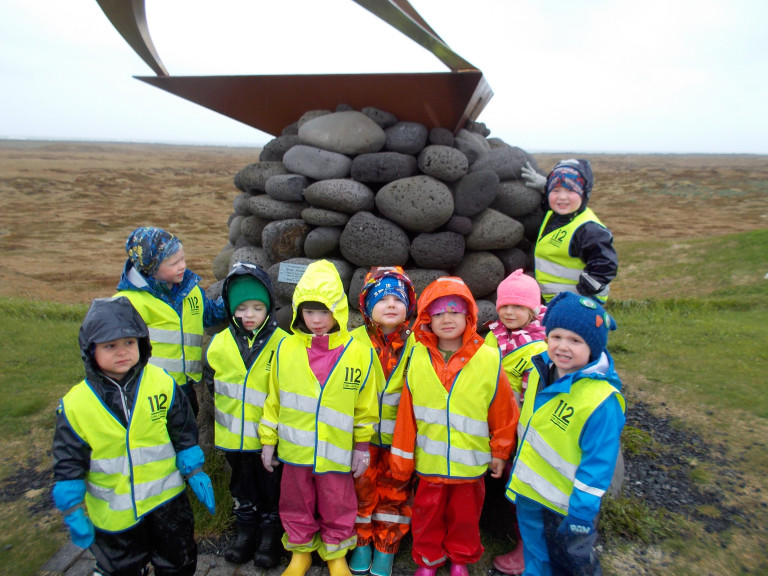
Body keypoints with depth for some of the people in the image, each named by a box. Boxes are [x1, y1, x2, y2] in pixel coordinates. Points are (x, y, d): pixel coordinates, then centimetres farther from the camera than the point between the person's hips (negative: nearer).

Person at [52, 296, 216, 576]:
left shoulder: (163, 384, -14)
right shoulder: (75, 405, -15)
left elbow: (185, 434, -5)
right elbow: (68, 463, -6)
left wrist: (196, 474, -5)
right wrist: (73, 512, -7)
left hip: (167, 501, 0)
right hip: (113, 512, 0)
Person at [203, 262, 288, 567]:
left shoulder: (281, 343, -14)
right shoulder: (220, 343, -4)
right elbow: (210, 380, 11)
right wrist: (229, 406, 9)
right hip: (234, 433, 3)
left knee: (271, 486, 14)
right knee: (242, 485, 21)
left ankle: (271, 533, 34)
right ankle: (246, 530, 41)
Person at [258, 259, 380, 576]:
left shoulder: (358, 353, -11)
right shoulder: (286, 348, -6)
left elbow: (365, 405, -2)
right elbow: (274, 399, 3)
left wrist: (362, 447, 2)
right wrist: (268, 439, 6)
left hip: (336, 452, -1)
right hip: (294, 448, 2)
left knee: (337, 507, 16)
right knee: (297, 504, 20)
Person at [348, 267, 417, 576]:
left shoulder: (415, 344, -4)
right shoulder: (354, 341, -6)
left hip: (400, 436, 0)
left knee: (395, 492, 13)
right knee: (362, 489, 13)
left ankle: (385, 548, 32)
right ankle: (362, 542, 35)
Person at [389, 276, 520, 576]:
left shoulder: (488, 360, -16)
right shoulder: (417, 357, -11)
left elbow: (503, 411, -5)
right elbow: (406, 412, -6)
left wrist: (499, 452, 3)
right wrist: (402, 457, 0)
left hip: (470, 460, 0)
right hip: (429, 460, 1)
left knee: (465, 515, 20)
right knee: (427, 513, 19)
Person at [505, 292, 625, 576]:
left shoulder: (601, 400, -28)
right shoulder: (541, 371, -7)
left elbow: (598, 463, -23)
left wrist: (582, 513, -19)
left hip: (566, 503, -6)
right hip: (528, 492, 6)